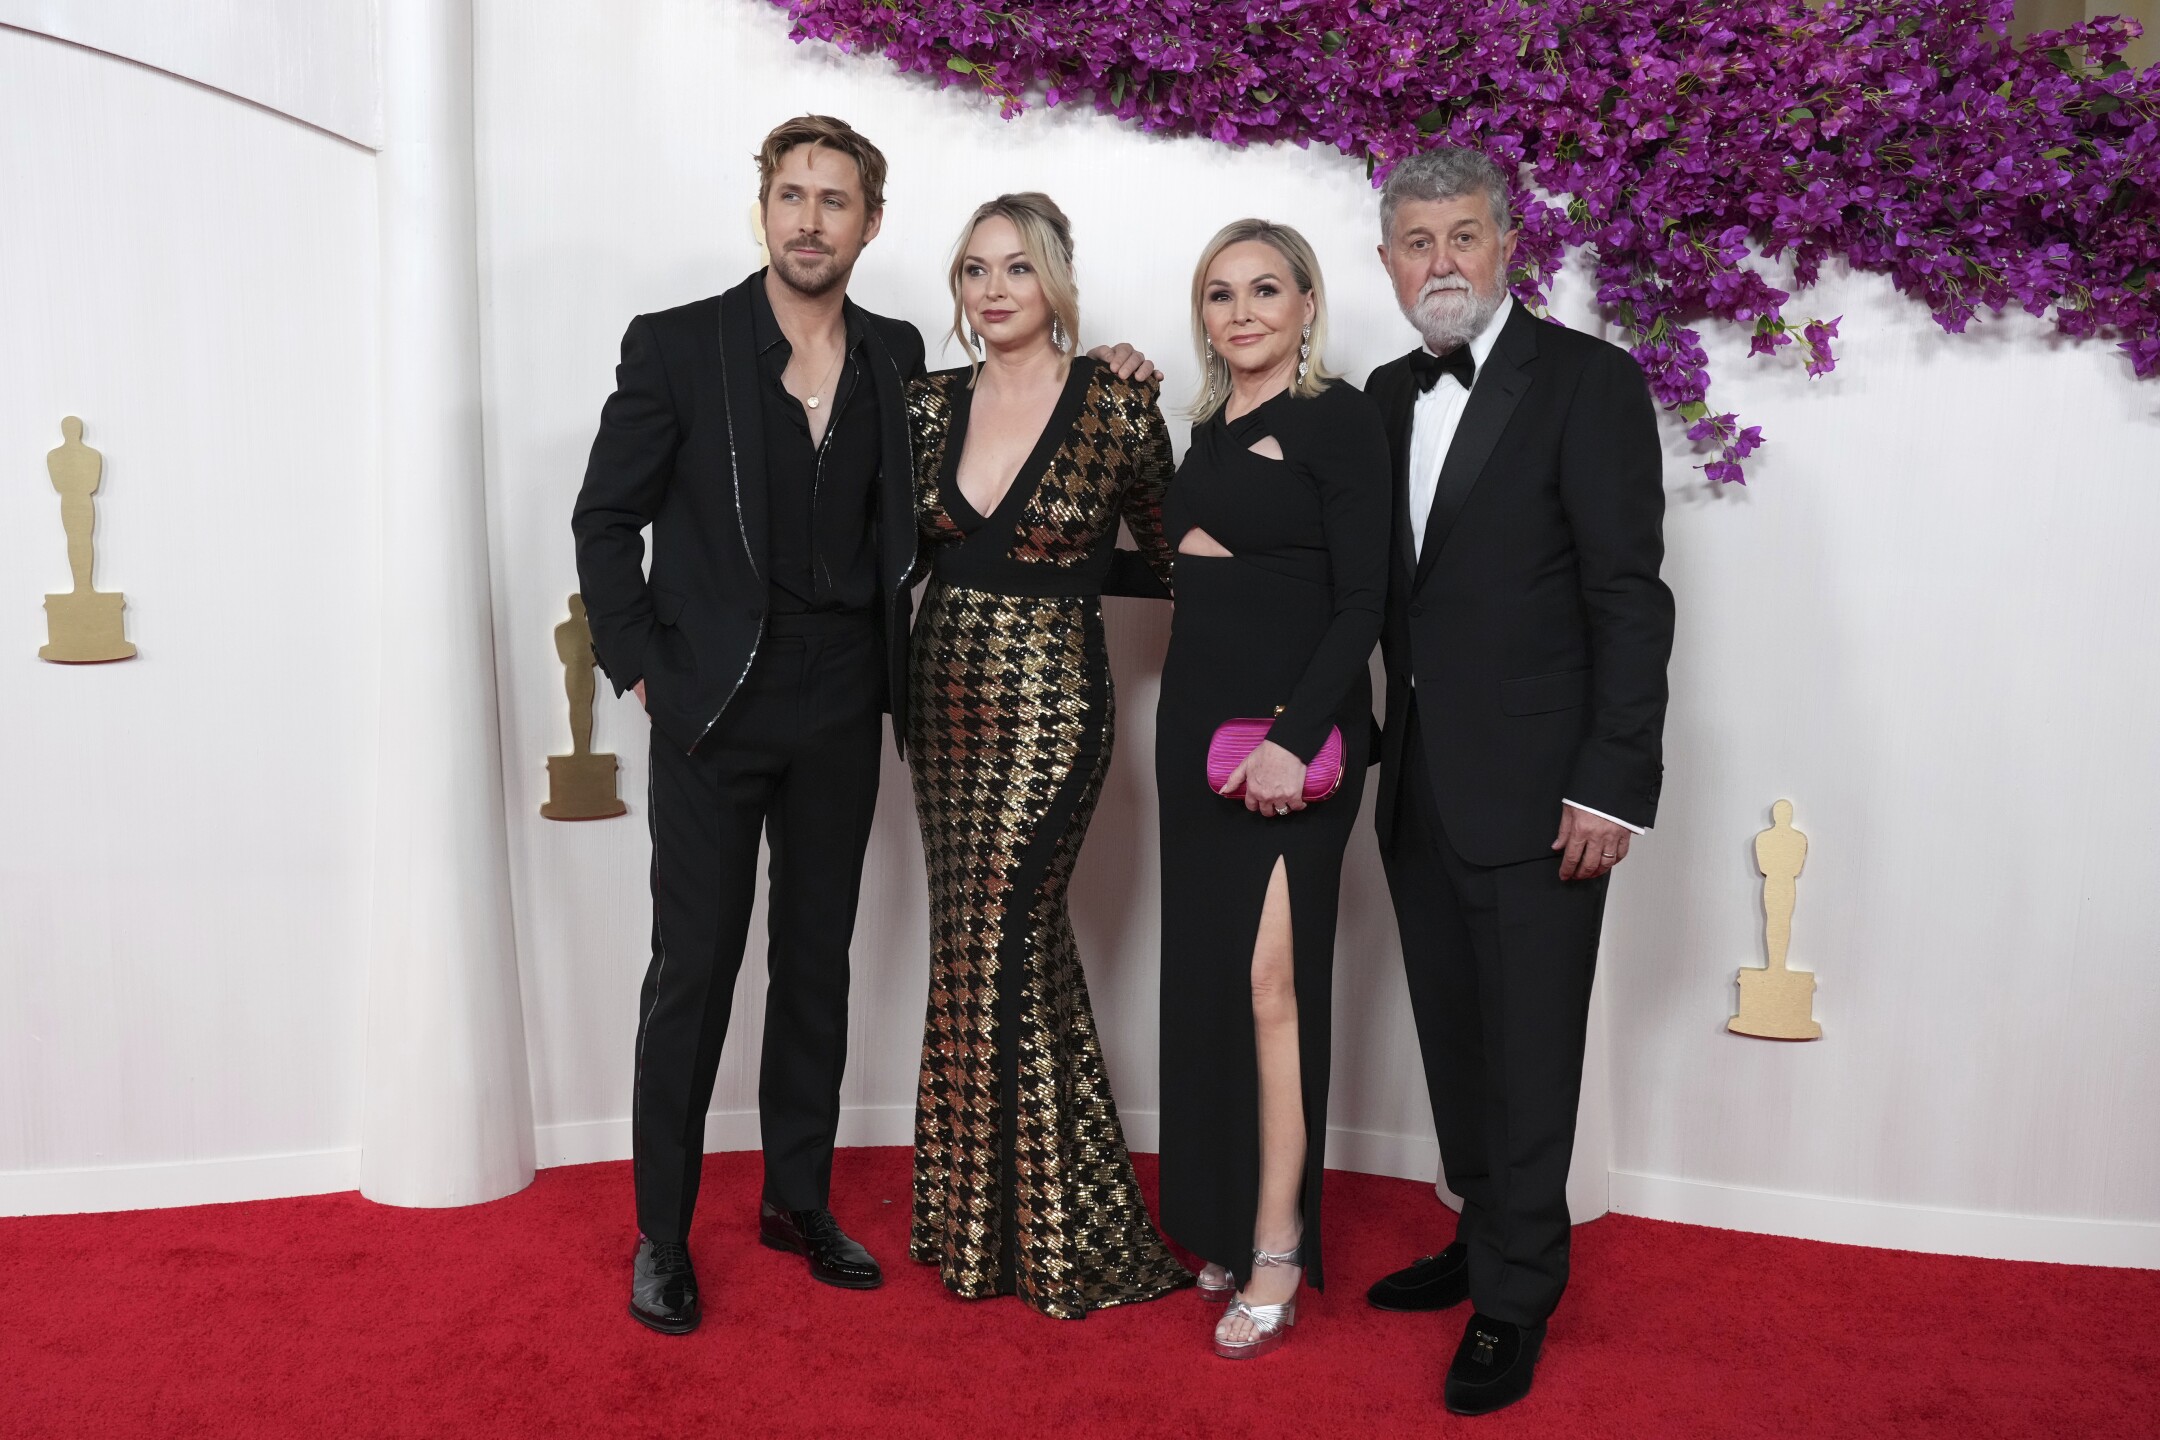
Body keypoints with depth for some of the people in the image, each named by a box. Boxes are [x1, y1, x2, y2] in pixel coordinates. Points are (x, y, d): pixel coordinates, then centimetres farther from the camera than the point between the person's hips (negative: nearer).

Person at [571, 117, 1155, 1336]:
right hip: (713, 705, -3)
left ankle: (800, 1199, 29)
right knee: (693, 969, 3)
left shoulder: (897, 357, 6)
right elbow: (606, 517, 0)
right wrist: (643, 669, -7)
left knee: (819, 961, 13)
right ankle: (664, 1231, 18)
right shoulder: (676, 345, -4)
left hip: (841, 711, 4)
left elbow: (910, 514, 11)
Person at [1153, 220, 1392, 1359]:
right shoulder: (1208, 428, 15)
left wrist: (1295, 735, -21)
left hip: (1294, 725, -7)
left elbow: (1362, 600, -14)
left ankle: (1278, 1256, 2)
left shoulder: (1338, 418, -6)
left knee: (1268, 978, -8)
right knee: (1205, 973, 10)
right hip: (1198, 713, 7)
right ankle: (1223, 1222, 23)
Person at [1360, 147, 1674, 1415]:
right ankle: (1486, 1238, 35)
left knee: (1528, 1053, 3)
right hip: (1420, 788, 6)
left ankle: (1515, 1302, 18)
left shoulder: (1589, 381, -7)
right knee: (1456, 1040, 17)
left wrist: (1613, 785, -17)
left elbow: (1630, 596, -12)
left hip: (1538, 790, -6)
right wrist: (1376, 747, 6)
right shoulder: (1390, 395, 12)